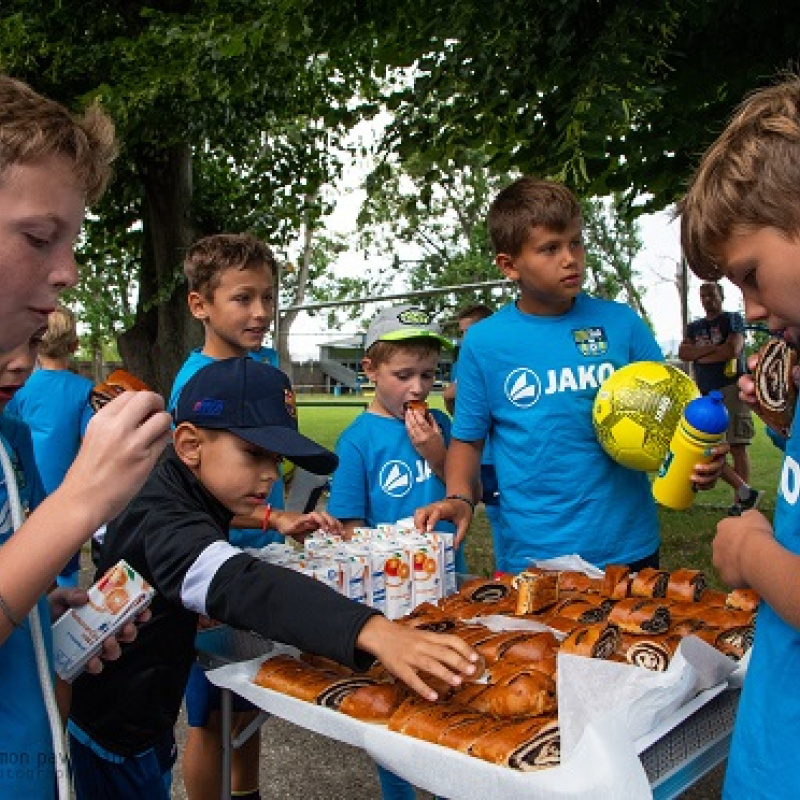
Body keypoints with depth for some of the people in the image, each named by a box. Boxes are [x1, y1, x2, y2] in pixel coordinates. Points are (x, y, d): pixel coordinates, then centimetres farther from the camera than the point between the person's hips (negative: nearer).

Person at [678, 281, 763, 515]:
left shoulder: (732, 319, 5)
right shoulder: (694, 327, 20)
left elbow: (733, 349, -11)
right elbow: (682, 352, 3)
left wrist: (699, 355, -1)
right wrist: (712, 348, -10)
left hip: (730, 389, -6)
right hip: (704, 394, 6)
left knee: (737, 447, -7)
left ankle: (740, 501, -5)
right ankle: (745, 491, 2)